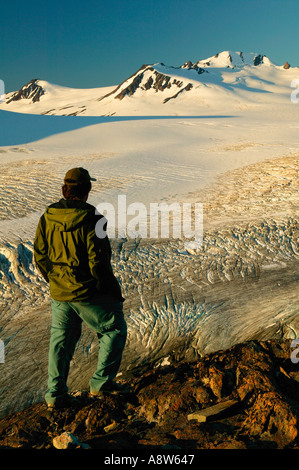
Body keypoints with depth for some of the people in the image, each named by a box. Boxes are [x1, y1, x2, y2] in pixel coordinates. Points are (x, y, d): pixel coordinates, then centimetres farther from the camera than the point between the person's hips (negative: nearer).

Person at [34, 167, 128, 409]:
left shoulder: (47, 217, -1)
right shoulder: (91, 220, -20)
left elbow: (40, 255, 7)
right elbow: (98, 262, -19)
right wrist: (113, 291, -6)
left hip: (59, 293, 6)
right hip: (88, 292, -6)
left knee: (61, 339, 19)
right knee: (115, 329, 14)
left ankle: (55, 394, 26)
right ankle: (101, 383, 18)